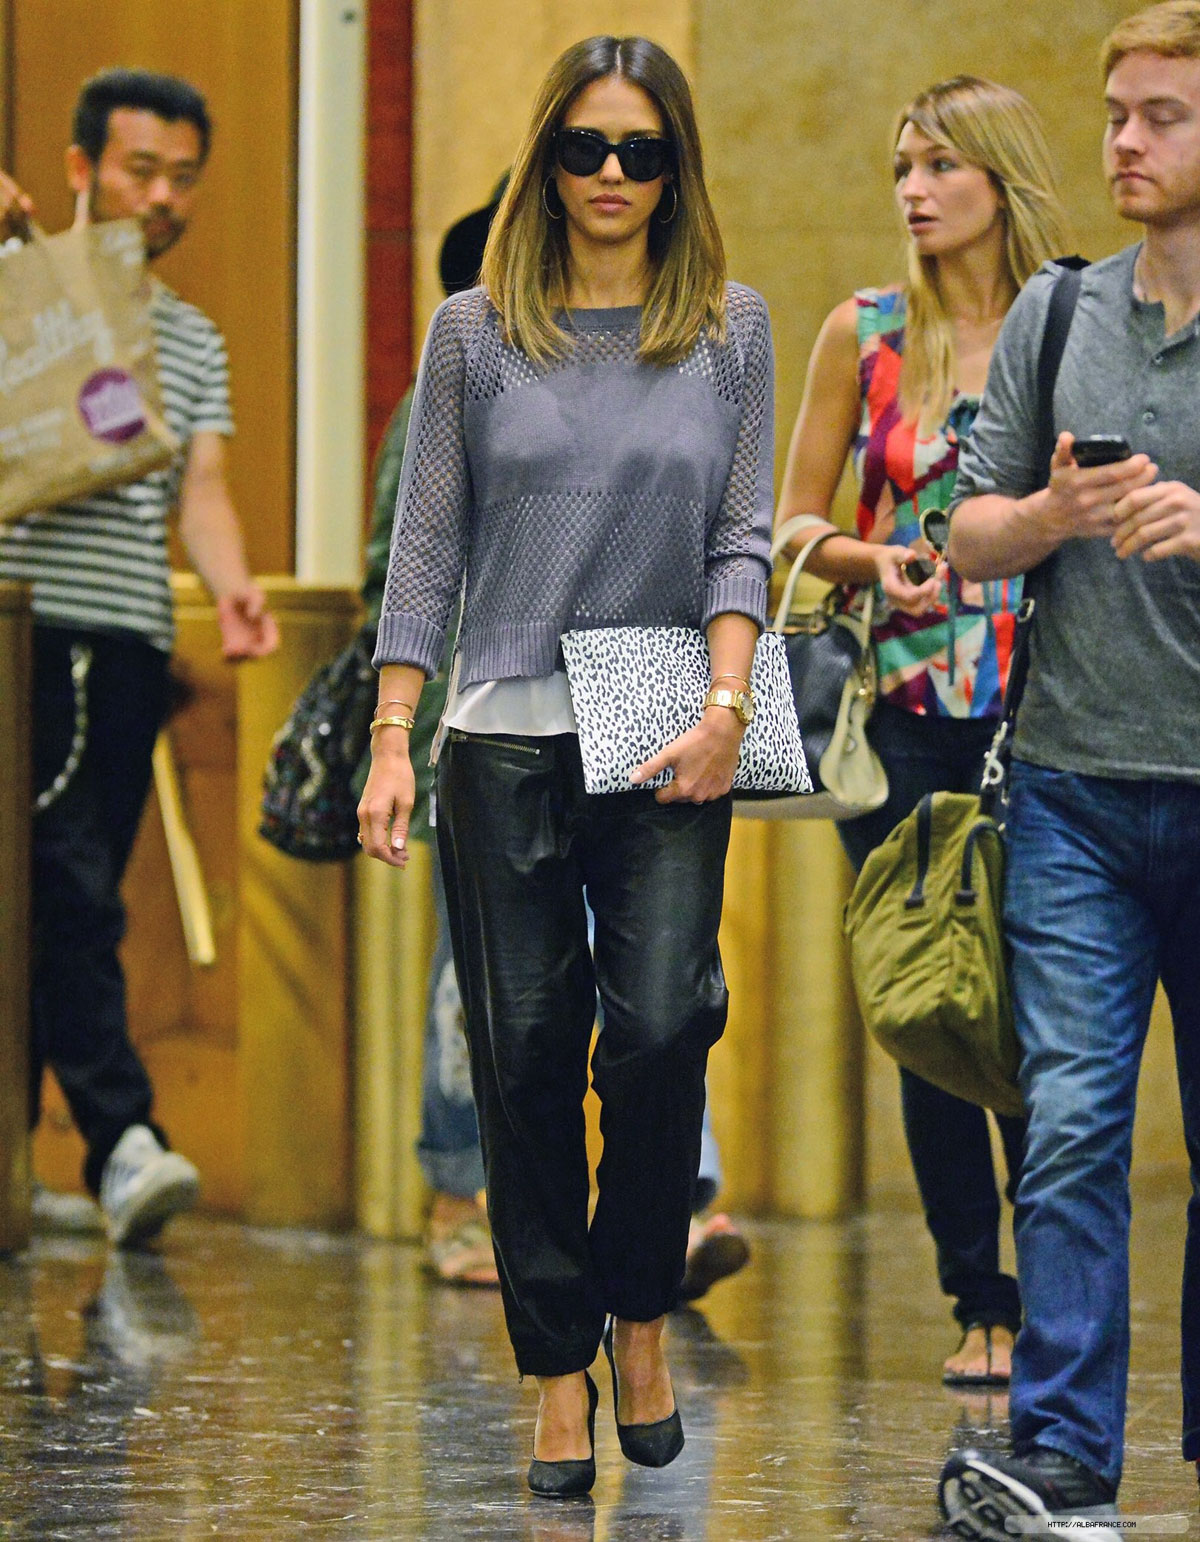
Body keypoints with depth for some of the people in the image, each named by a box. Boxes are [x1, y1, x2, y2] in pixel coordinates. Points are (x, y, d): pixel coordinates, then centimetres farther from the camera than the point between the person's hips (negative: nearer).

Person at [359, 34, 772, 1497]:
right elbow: (427, 542, 6)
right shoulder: (474, 333, 7)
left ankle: (639, 1315, 8)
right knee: (526, 1054, 0)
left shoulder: (732, 329, 7)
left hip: (668, 752, 0)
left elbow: (741, 535, 5)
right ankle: (558, 1371, 8)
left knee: (660, 1028, -14)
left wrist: (727, 710, -8)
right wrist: (392, 740, -1)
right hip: (505, 742, 1)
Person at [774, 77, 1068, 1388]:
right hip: (908, 712, 1)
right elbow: (791, 523, 9)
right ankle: (982, 1304, 10)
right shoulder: (866, 334, 5)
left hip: (1047, 705, -1)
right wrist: (875, 562, -9)